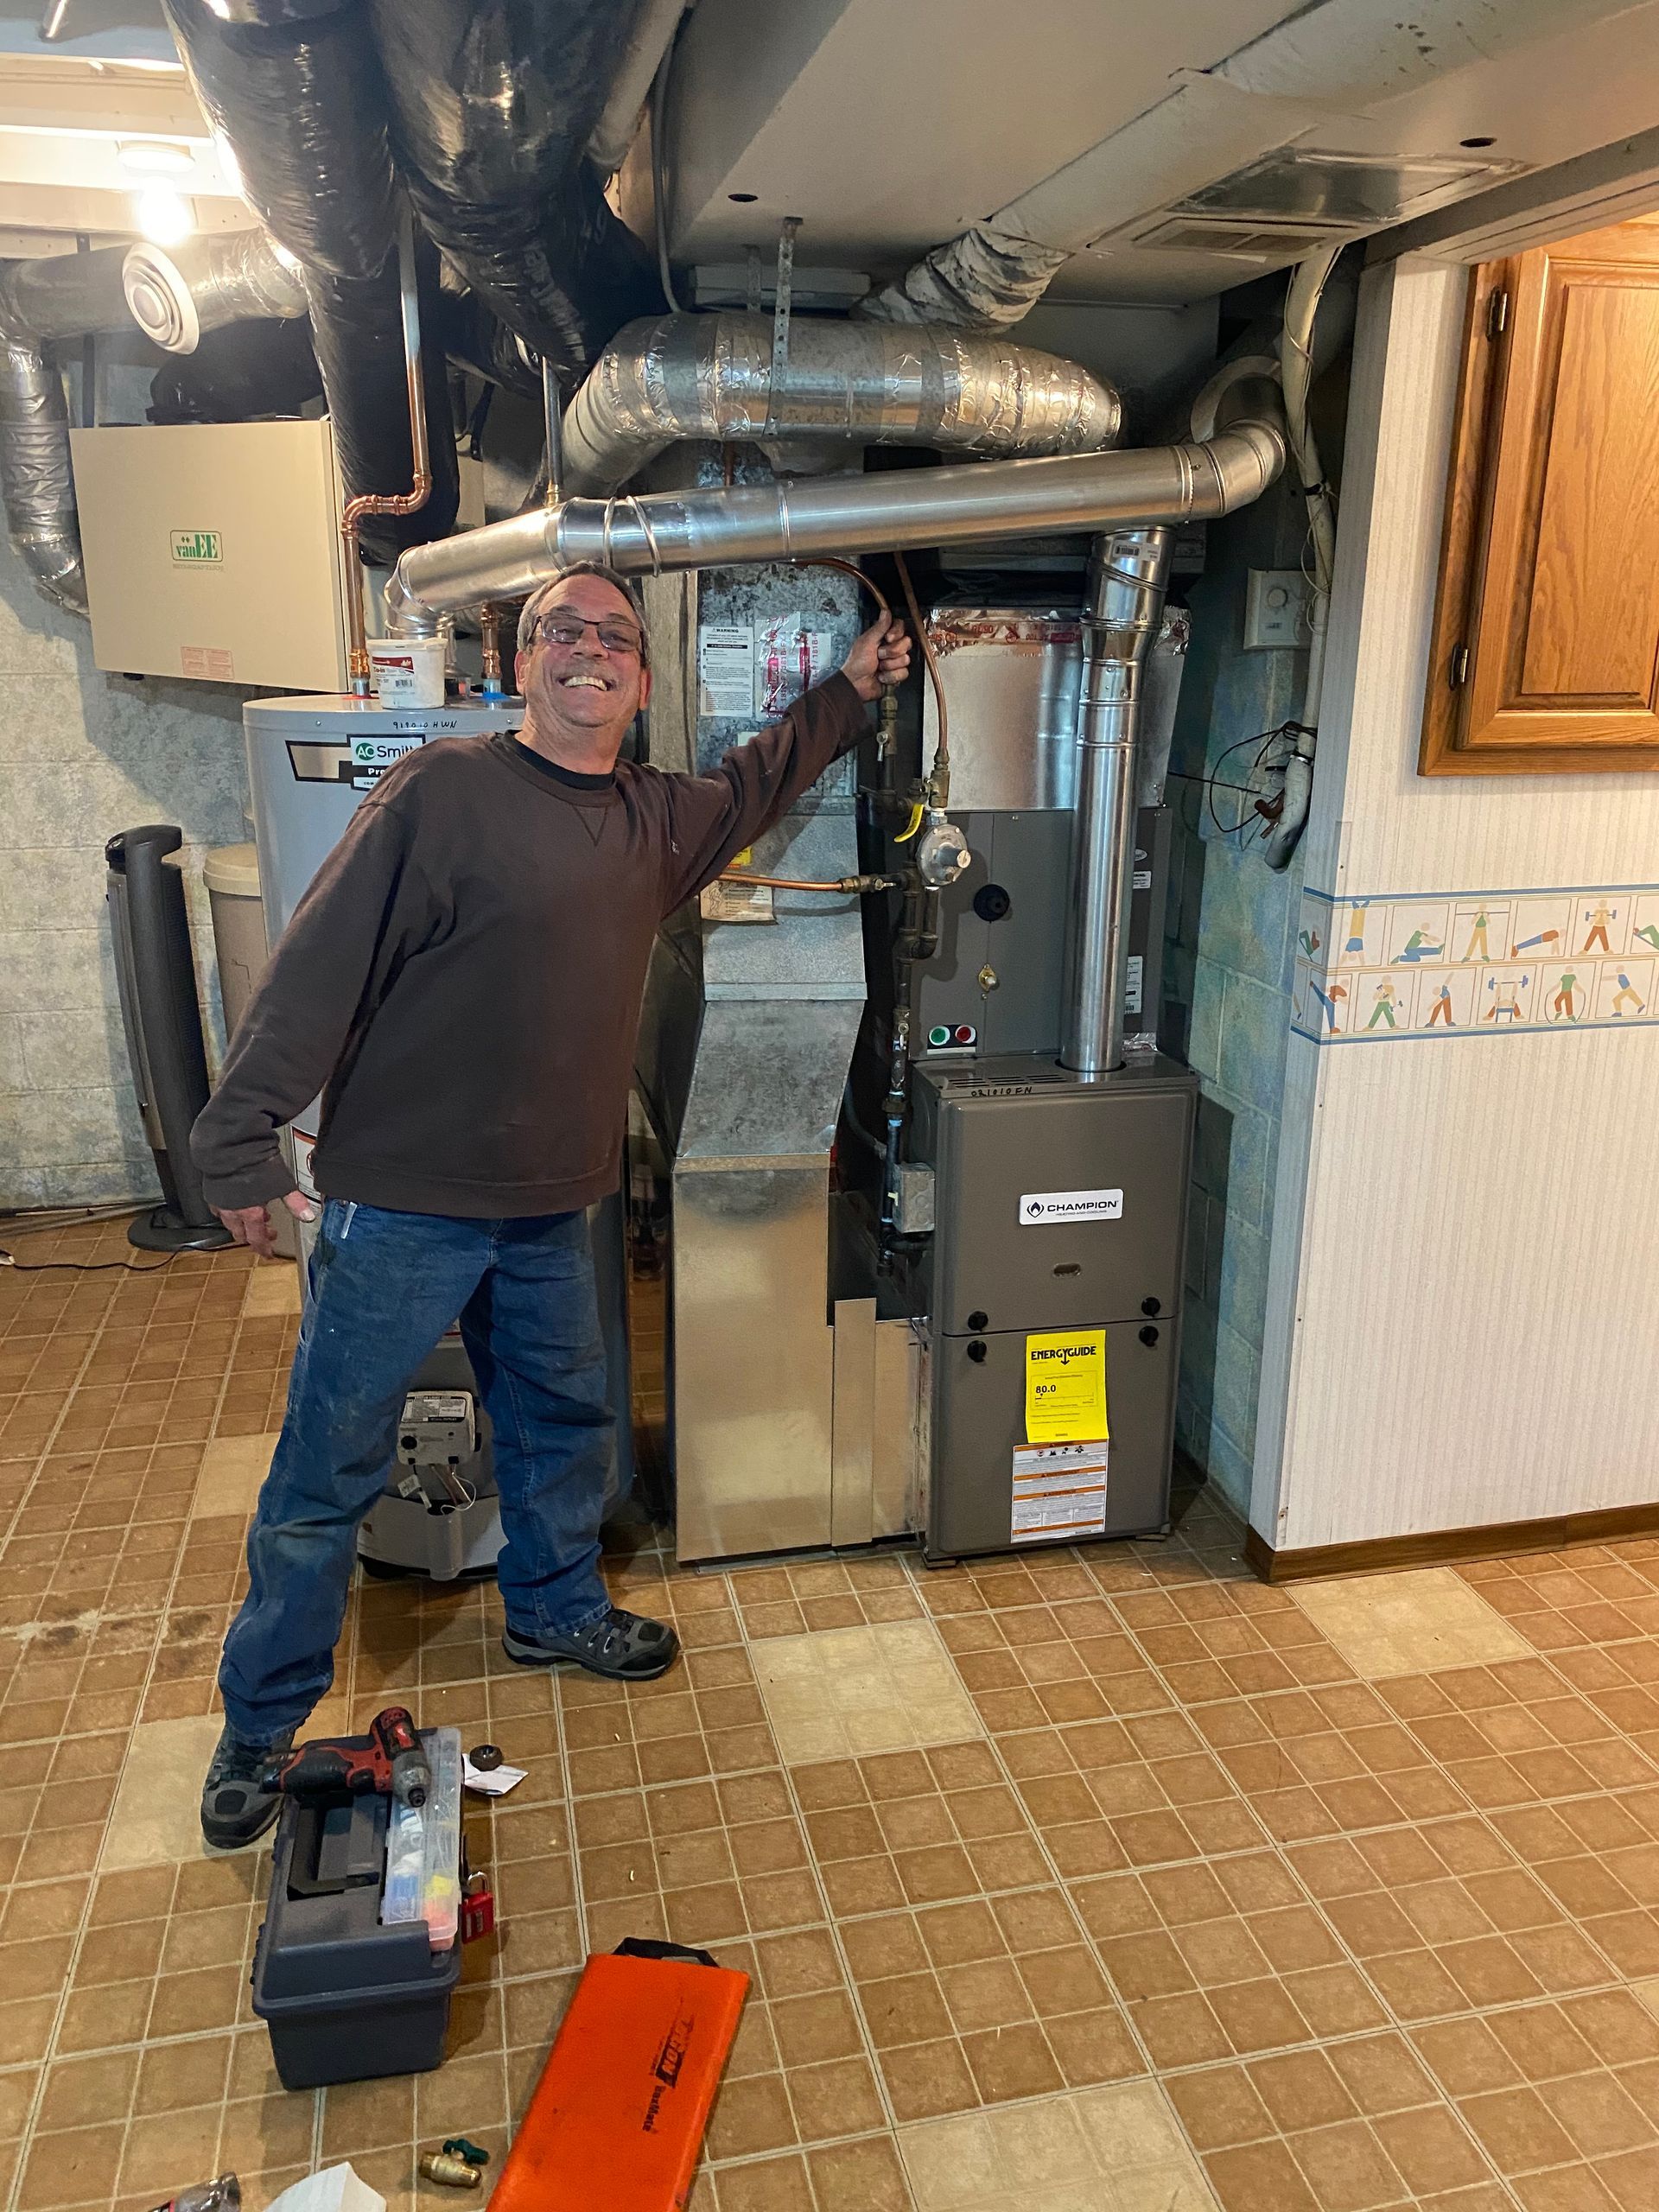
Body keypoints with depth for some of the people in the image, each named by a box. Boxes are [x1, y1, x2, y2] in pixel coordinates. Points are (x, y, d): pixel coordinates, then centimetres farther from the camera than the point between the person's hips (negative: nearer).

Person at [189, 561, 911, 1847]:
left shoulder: (655, 820, 7)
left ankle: (556, 1610, 47)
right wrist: (242, 1141, -17)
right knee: (328, 1470, 6)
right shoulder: (445, 789, -14)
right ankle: (263, 1724, 24)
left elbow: (752, 789, 29)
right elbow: (321, 965, -16)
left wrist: (847, 693, 26)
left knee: (564, 1424, 22)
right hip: (399, 1207, -6)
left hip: (549, 1209, 7)